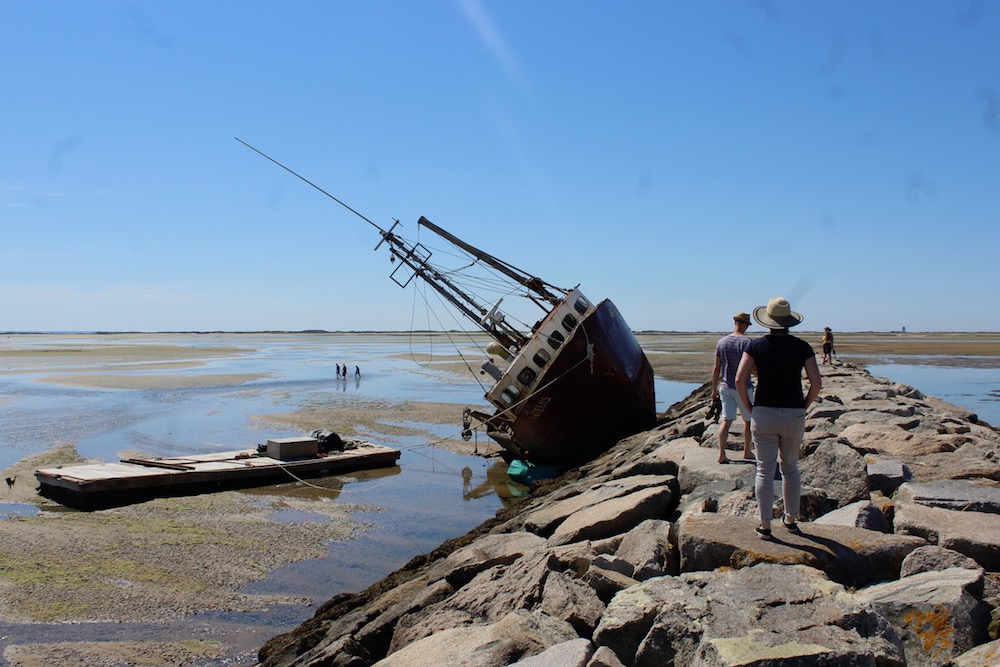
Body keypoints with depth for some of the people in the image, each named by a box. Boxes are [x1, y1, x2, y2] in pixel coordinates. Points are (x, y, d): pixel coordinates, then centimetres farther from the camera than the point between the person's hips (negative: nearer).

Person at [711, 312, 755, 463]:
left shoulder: (721, 342, 2)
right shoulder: (747, 342, -12)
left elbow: (716, 368, 6)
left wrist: (714, 388, 13)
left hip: (725, 387, 4)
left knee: (726, 420, 3)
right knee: (748, 420, 15)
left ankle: (721, 454, -7)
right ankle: (747, 451, 26)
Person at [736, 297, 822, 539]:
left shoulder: (756, 345, -3)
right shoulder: (802, 347, -1)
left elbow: (739, 379, -11)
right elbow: (817, 383, -6)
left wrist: (749, 407, 1)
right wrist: (804, 406, 7)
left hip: (764, 414, -1)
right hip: (794, 416, 1)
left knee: (765, 470, 5)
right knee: (790, 467, 19)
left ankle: (765, 525, 7)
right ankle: (791, 519, 27)